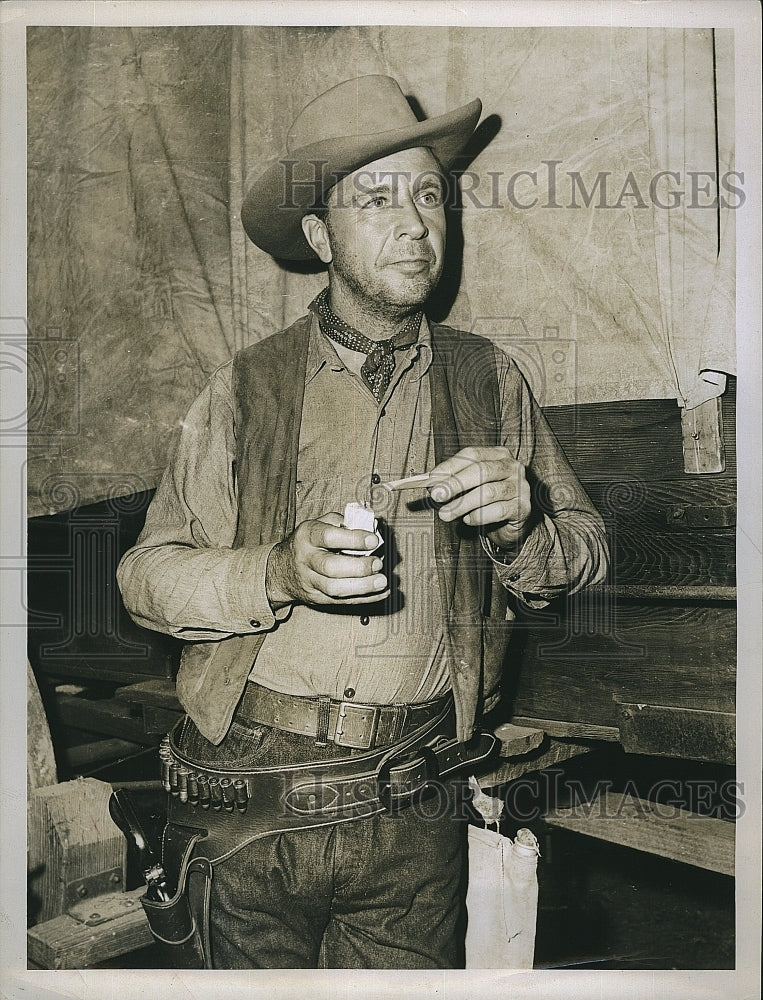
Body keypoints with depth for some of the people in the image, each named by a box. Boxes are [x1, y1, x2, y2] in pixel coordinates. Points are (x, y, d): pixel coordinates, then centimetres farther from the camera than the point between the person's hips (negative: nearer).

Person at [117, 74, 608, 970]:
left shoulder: (488, 380, 4)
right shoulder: (246, 390, -1)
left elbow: (584, 553, 5)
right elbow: (149, 575, -4)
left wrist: (519, 526, -16)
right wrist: (279, 574, -21)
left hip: (415, 806, 1)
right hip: (253, 796, 0)